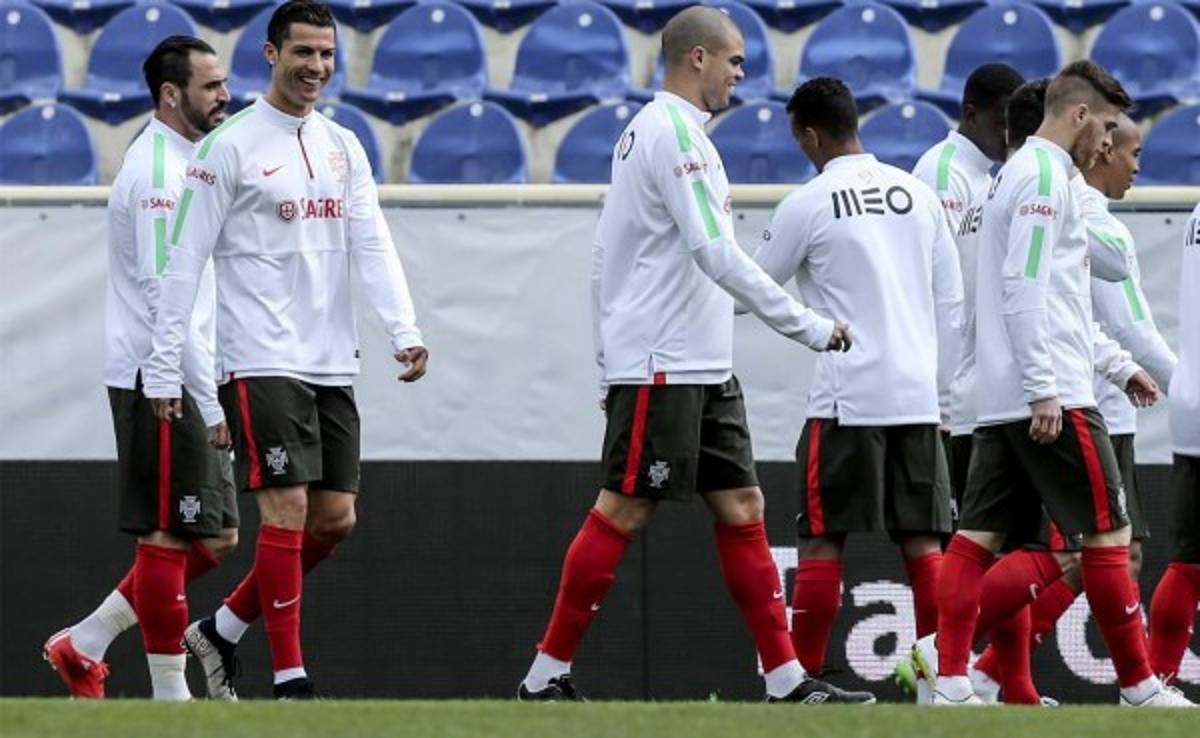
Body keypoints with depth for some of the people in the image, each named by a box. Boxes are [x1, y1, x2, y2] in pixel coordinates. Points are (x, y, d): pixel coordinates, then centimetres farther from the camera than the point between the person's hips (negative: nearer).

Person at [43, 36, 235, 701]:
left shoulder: (180, 164, 17)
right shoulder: (157, 171, -15)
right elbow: (167, 297, -20)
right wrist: (210, 401, -20)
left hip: (183, 382, 10)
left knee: (215, 537, 10)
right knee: (169, 536, -5)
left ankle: (83, 646, 16)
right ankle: (170, 695, 1)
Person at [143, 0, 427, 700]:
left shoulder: (343, 146, 13)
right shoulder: (230, 147, -5)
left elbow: (373, 244, 6)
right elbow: (185, 262, -5)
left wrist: (406, 330, -10)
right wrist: (165, 368, -9)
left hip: (334, 365, 6)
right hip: (263, 364, -6)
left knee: (335, 517, 6)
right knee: (287, 509, -11)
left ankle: (222, 629, 21)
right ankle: (290, 682, -7)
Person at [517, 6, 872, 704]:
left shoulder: (649, 129, 17)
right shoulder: (673, 131, -14)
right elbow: (717, 255, -21)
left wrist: (608, 361, 21)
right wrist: (809, 326, -17)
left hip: (704, 369, 10)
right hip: (662, 364, -10)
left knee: (742, 508, 6)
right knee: (623, 511, -7)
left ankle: (788, 678, 5)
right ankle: (547, 676, -2)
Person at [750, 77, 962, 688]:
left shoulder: (807, 205, -5)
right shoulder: (918, 194, 9)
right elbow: (952, 304, 11)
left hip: (846, 398, -4)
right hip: (918, 396, 4)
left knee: (822, 540, 1)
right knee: (923, 541, 5)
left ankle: (804, 676, 0)